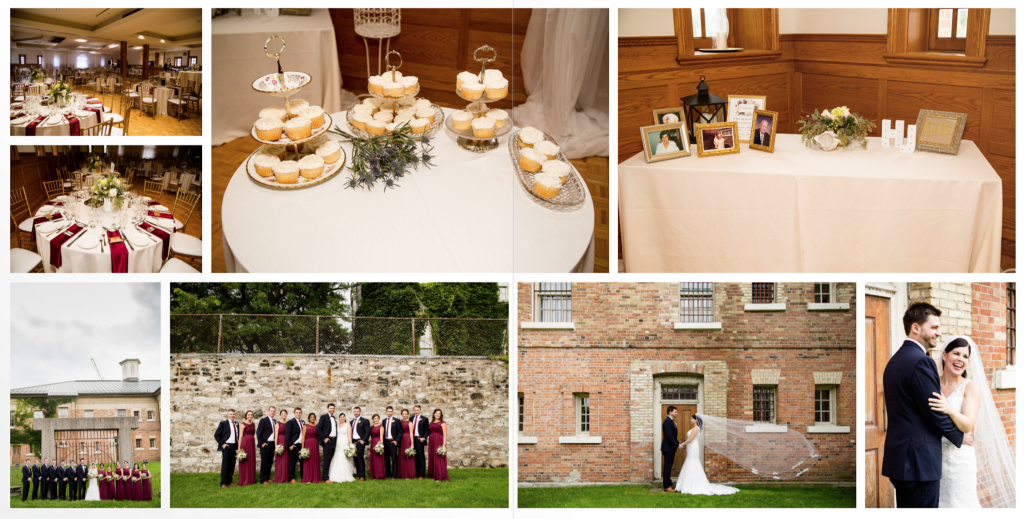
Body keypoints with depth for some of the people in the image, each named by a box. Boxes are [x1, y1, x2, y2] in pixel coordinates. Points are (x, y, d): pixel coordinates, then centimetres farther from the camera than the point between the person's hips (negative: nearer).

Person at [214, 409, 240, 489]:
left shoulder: (236, 424, 12)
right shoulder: (223, 424, -3)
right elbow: (216, 435, -3)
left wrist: (238, 447, 8)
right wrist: (222, 444, -8)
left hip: (234, 447, 5)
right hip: (226, 446, -5)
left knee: (232, 465, 7)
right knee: (225, 465, -3)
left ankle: (229, 481, 16)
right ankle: (223, 483, 1)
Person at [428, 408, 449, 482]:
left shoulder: (442, 423, -1)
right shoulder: (431, 423, 16)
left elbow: (445, 435, -6)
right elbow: (429, 433, 17)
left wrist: (443, 445, -15)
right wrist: (428, 442, 7)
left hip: (439, 442, -6)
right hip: (431, 442, 6)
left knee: (439, 459, -8)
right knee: (432, 459, 6)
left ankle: (440, 477, -6)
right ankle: (434, 476, 12)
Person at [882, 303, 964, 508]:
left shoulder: (894, 360, 15)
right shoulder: (922, 362, -15)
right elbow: (935, 413, -15)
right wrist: (960, 437, 2)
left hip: (898, 458, 10)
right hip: (920, 460, -10)